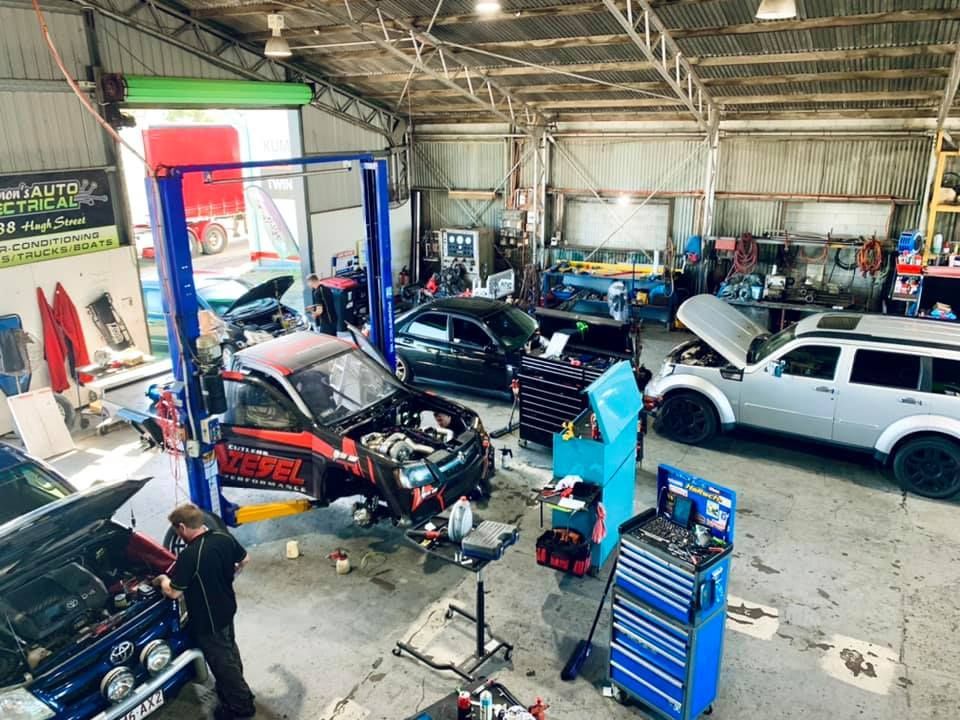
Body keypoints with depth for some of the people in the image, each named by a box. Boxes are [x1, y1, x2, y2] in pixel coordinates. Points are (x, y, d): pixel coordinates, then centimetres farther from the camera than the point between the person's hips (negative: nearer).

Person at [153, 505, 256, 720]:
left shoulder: (190, 555, -32)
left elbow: (173, 592, -22)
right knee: (229, 649, 28)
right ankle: (235, 687, 49)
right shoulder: (224, 537, -10)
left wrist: (163, 580, -1)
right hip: (227, 608, 8)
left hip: (208, 620, -7)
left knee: (221, 661, 11)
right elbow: (244, 560, 7)